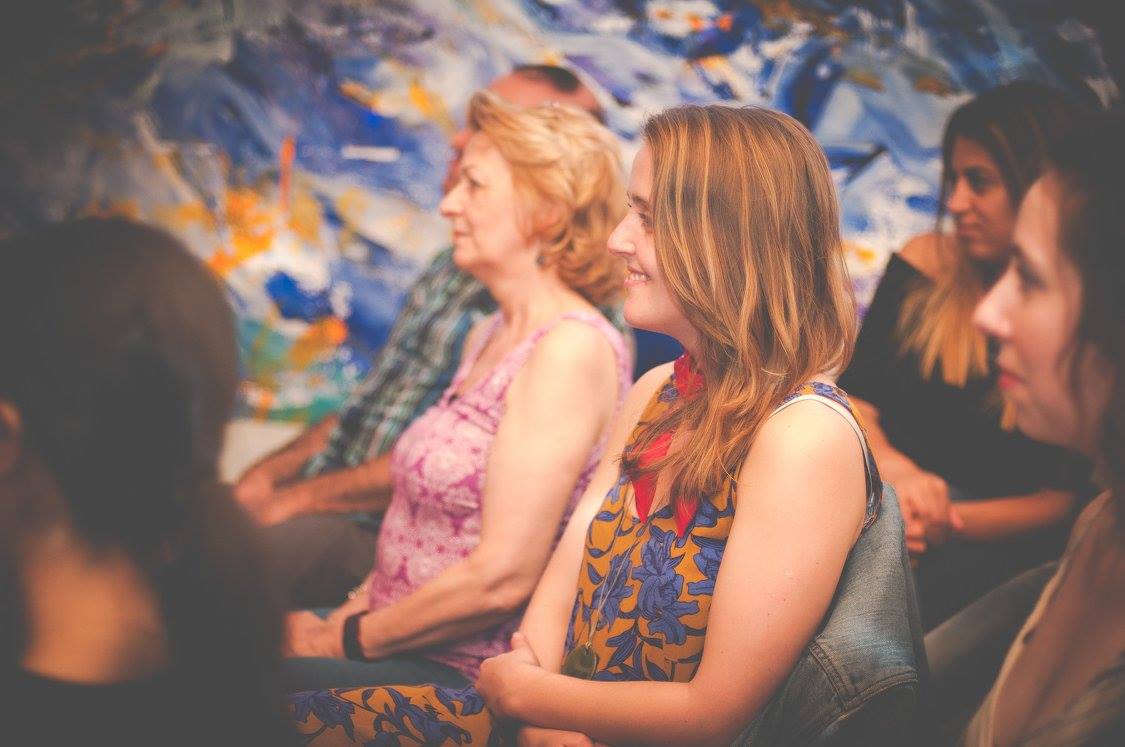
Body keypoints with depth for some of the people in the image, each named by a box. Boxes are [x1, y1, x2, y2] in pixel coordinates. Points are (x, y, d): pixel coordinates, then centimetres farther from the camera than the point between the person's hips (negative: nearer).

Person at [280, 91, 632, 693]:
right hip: (404, 642, 8)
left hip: (470, 675, -8)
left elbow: (502, 578, -20)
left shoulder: (571, 349, -16)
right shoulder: (487, 338, 14)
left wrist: (347, 640, -11)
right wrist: (352, 612, 3)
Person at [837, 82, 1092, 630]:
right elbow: (855, 398, 7)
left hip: (998, 542, -3)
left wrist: (951, 521, -19)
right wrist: (892, 467, -15)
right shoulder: (925, 265, 7)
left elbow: (1070, 500, -5)